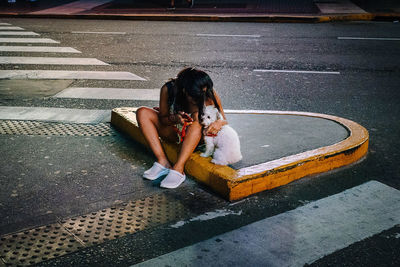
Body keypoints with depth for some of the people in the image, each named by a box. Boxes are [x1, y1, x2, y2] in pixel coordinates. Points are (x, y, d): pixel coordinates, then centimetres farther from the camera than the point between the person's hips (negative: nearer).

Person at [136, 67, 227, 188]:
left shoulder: (210, 94, -24)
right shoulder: (168, 89, -23)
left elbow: (224, 120, -12)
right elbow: (162, 119, -9)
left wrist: (219, 123, -37)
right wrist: (175, 119, -32)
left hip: (198, 136, -3)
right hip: (174, 132, 3)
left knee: (196, 124, -37)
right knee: (142, 112, -17)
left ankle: (178, 169, -37)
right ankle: (163, 162, -25)